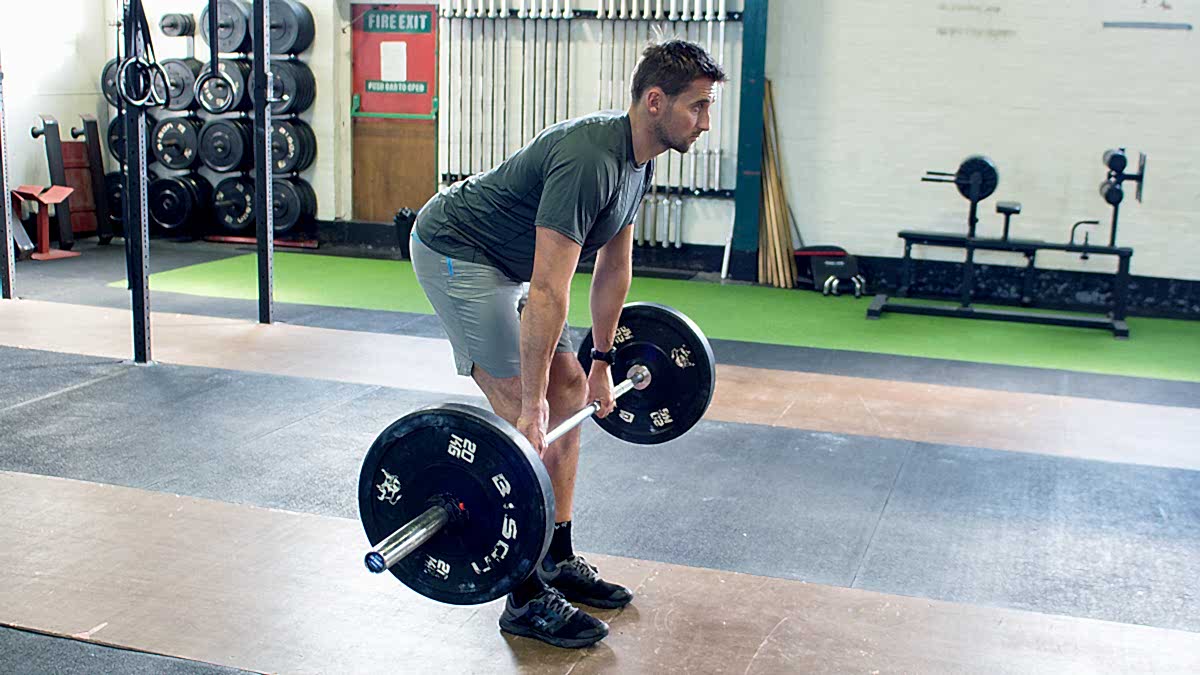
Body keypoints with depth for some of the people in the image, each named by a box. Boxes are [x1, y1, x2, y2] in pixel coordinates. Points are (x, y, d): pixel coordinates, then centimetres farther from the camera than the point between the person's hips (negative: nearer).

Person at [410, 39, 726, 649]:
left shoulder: (638, 158, 0)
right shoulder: (588, 159, -31)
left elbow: (614, 266, 10)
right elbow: (549, 290, -33)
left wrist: (601, 362, 14)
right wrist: (531, 406, -31)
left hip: (502, 260, 10)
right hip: (454, 251, -10)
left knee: (570, 389, 8)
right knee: (525, 417, -14)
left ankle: (560, 562, 17)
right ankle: (526, 601, -5)